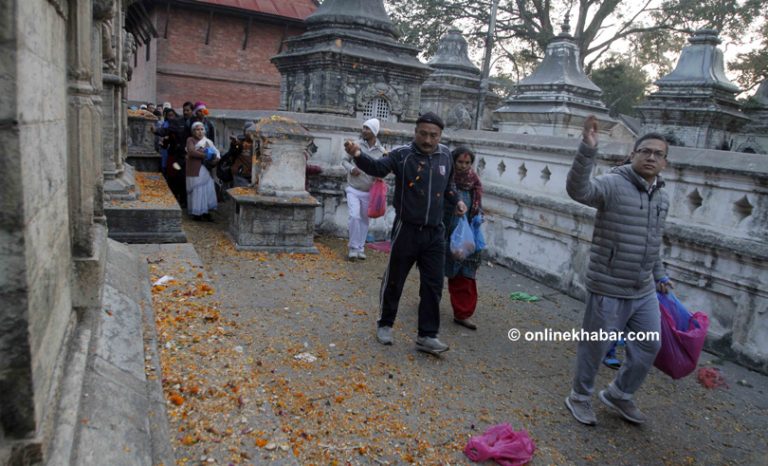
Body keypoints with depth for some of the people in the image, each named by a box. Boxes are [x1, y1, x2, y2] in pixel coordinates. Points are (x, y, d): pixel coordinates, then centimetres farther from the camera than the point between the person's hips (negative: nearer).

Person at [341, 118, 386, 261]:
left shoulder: (381, 151, -5)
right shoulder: (356, 145, -6)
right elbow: (344, 160, 5)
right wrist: (351, 168, -16)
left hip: (368, 192, 2)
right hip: (353, 190, -1)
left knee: (364, 220, 11)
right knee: (354, 217, -14)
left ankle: (361, 248, 24)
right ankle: (353, 247, 0)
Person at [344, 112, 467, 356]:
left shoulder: (445, 155, 5)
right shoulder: (402, 154, -10)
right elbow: (378, 167, -26)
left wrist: (456, 200, 5)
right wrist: (358, 155, -45)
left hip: (435, 233, 4)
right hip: (407, 230, -4)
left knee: (433, 285, 5)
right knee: (394, 280, 10)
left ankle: (427, 335, 16)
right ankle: (385, 324, 31)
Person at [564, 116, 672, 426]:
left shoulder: (662, 197, 10)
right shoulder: (613, 184, -14)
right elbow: (578, 189, -35)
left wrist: (660, 274, 22)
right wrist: (588, 149, -46)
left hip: (644, 292, 7)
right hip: (609, 290, -7)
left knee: (649, 347, 17)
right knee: (594, 348, 7)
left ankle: (619, 395, 39)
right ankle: (579, 397, 30)